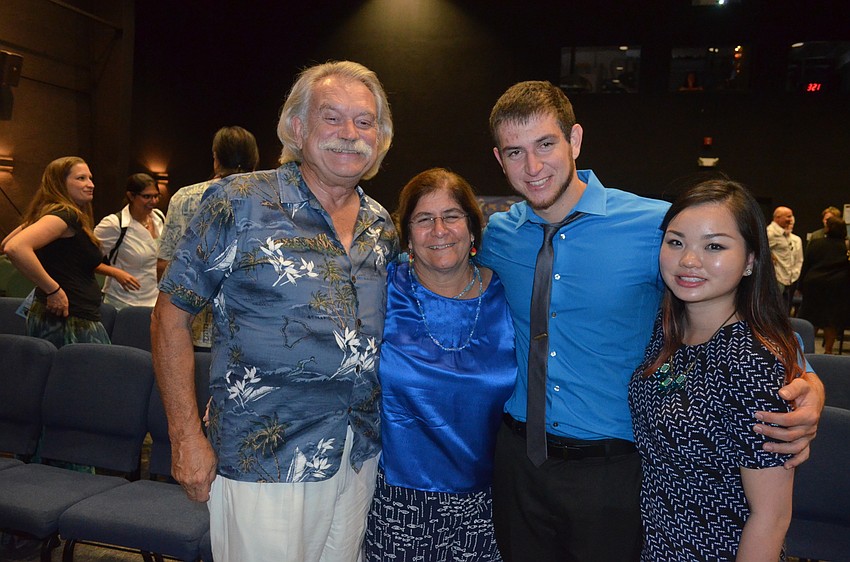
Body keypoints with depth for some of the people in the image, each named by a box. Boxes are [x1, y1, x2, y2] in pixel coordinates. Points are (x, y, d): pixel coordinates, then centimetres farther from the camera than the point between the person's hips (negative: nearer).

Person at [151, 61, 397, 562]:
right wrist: (187, 437, -11)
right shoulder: (240, 202, -10)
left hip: (360, 458, 6)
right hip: (263, 459, -5)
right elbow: (172, 314, -7)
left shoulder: (383, 227, 6)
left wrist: (383, 428, 10)